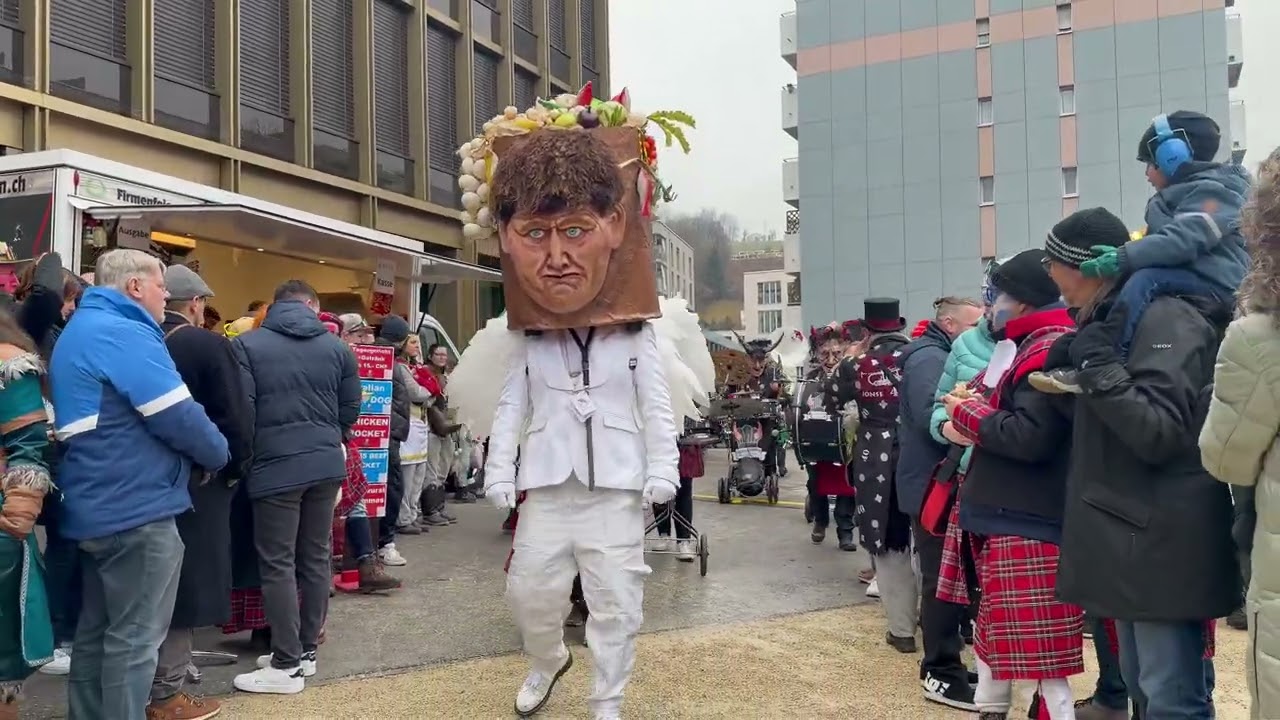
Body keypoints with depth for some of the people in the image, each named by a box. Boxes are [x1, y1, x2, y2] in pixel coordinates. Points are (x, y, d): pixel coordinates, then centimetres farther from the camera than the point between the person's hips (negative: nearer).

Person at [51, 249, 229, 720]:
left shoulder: (80, 331, 17)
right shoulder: (124, 333, -16)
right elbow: (178, 417, -20)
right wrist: (218, 455, -1)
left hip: (95, 507, 10)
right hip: (136, 508, -10)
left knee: (98, 629, 18)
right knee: (134, 637, -1)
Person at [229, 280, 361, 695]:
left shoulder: (246, 345, -3)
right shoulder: (336, 347, 7)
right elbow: (350, 409, 9)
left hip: (275, 467, -4)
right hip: (326, 465, 4)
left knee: (277, 564, 1)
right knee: (315, 558, 12)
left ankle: (287, 666, 3)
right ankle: (306, 650, 22)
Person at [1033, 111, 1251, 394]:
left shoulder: (1213, 191, -10)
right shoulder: (1180, 195, 22)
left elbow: (1182, 240, -26)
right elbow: (1163, 239, 13)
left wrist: (1123, 257, -29)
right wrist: (1122, 254, -6)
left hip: (1215, 283, -10)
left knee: (1144, 280, -32)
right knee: (1113, 284, -2)